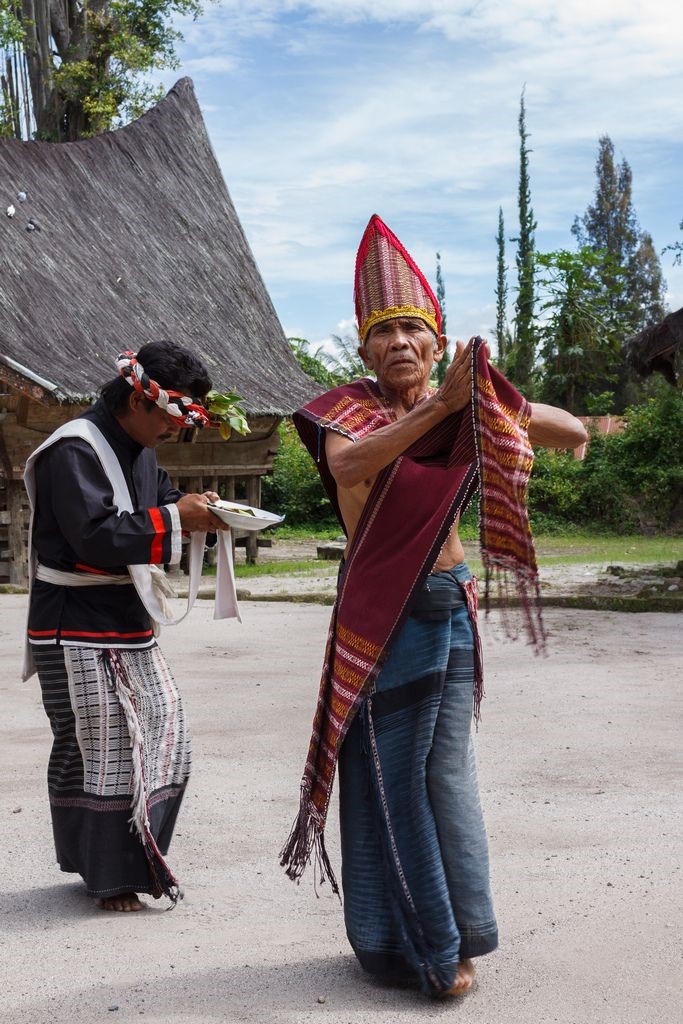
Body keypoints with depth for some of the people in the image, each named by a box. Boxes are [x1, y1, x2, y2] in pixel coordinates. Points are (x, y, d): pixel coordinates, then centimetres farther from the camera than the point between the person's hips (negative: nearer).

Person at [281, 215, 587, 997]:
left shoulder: (469, 414, 5)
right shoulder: (348, 410, -3)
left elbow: (572, 433, -2)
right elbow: (347, 464, -26)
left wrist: (495, 403, -20)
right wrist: (438, 404, -33)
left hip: (449, 607, 3)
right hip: (378, 615, -2)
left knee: (445, 770, 8)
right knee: (387, 772, 4)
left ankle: (452, 937, 21)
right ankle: (403, 937, 18)